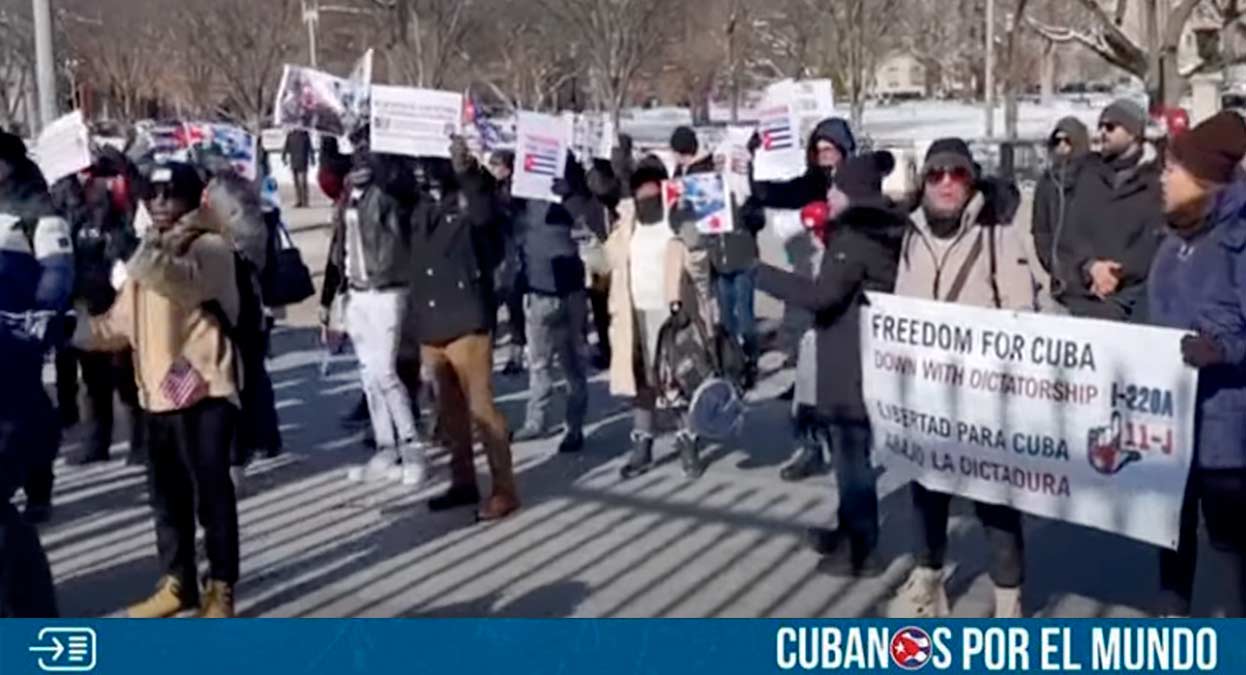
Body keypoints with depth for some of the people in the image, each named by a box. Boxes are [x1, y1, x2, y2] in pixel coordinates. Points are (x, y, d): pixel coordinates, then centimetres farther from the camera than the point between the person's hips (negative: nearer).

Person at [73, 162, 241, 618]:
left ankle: (221, 590, 7)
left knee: (211, 494, -3)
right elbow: (120, 324, 20)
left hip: (204, 389, -8)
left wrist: (150, 251, -49)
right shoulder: (148, 253, 20)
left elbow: (184, 281, -31)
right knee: (167, 495, 15)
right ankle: (178, 582, 27)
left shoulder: (210, 246, -7)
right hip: (158, 392, 8)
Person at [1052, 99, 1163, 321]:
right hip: (1083, 292, 4)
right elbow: (1071, 230, 6)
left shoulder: (1155, 179, 3)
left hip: (1130, 296, -4)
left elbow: (1157, 240, -7)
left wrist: (1120, 272, -15)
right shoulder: (1088, 172, 15)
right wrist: (1090, 265, -11)